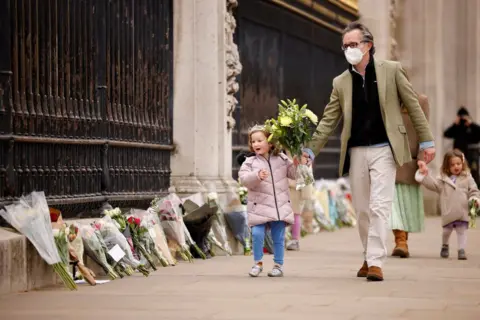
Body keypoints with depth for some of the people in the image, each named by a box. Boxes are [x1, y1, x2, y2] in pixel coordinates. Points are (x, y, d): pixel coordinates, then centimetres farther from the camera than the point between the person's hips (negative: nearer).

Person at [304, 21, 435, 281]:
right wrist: (310, 150, 0)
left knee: (379, 206, -13)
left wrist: (427, 141, 0)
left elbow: (413, 105, 2)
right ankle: (369, 257, 22)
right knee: (362, 209, 8)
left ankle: (376, 262, -14)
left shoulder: (391, 70, 0)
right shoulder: (341, 82, 7)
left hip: (383, 149, -3)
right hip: (356, 152, 4)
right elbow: (329, 121, 8)